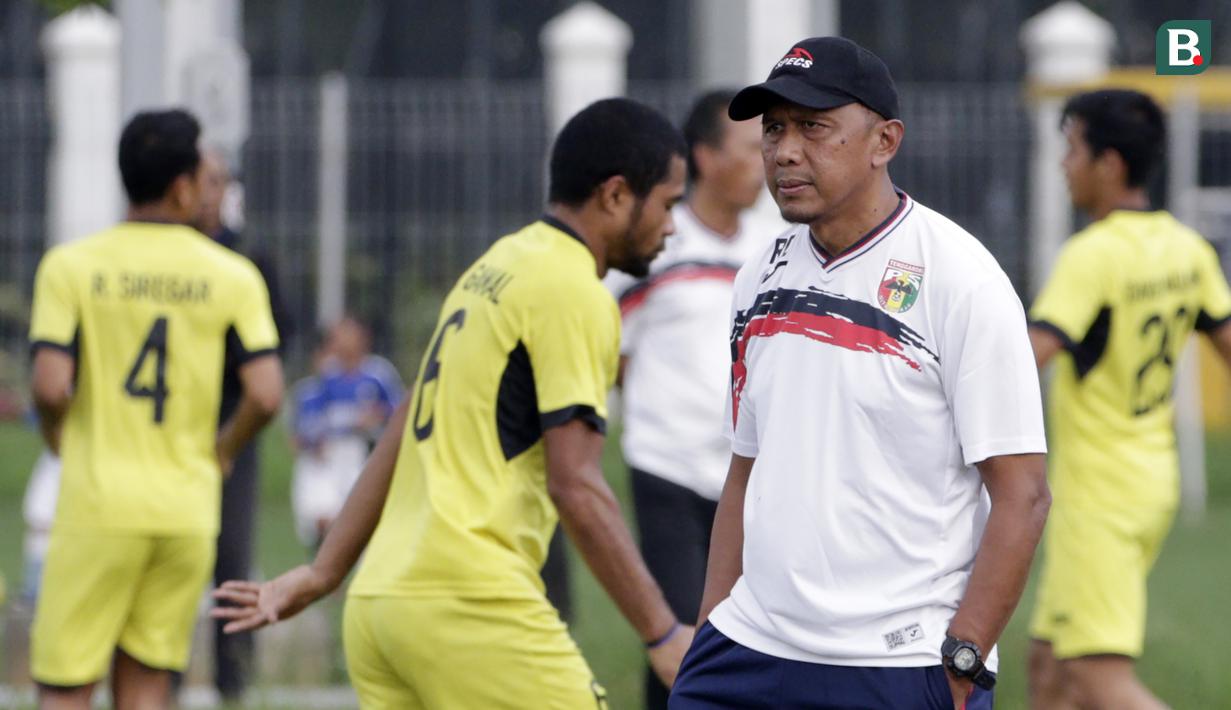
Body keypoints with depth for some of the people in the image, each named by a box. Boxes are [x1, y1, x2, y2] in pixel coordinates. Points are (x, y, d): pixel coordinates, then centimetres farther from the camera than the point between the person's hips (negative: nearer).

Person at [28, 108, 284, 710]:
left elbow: (51, 387, -12)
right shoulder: (233, 276, 0)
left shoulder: (69, 266, -4)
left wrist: (56, 436, 9)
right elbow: (266, 395, -6)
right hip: (188, 512, 2)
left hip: (98, 504, -2)